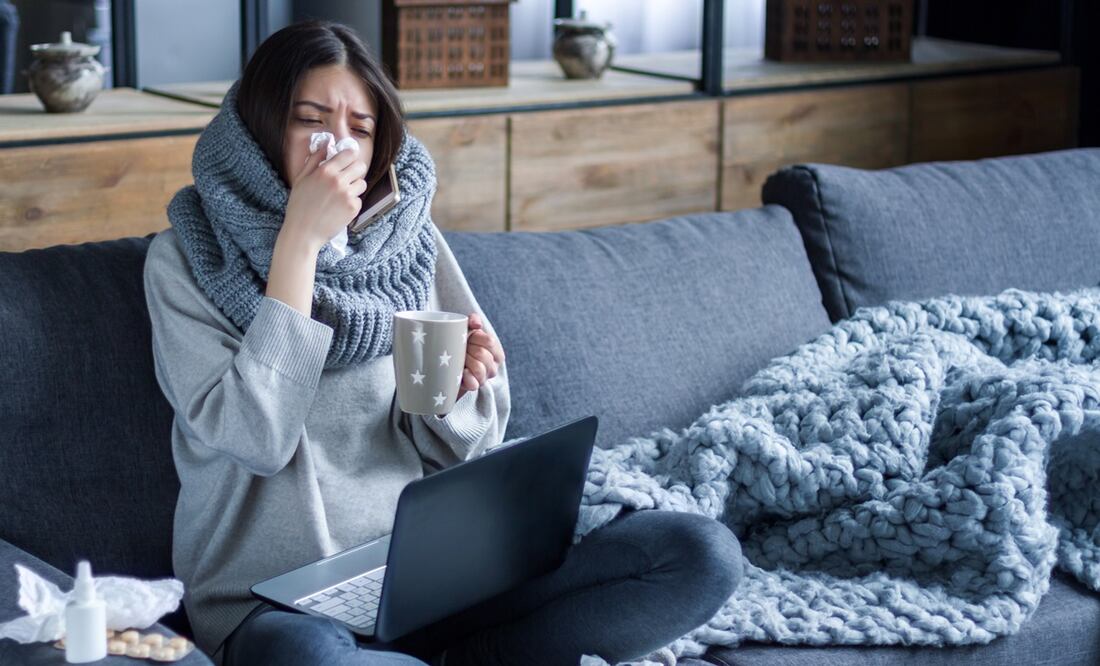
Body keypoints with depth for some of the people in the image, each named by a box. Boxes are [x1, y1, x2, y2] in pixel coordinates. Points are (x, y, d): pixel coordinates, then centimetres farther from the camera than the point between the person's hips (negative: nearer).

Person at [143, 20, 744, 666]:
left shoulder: (409, 239, 8)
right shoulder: (187, 259, -2)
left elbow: (464, 450, 9)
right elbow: (257, 441, -15)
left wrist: (451, 388, -15)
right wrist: (299, 242, -17)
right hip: (278, 603, -3)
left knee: (704, 553, -15)